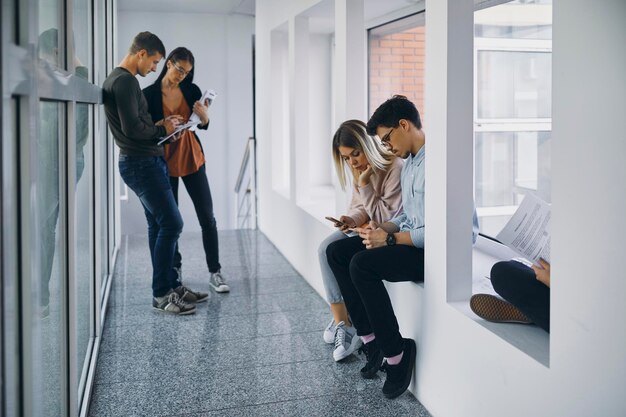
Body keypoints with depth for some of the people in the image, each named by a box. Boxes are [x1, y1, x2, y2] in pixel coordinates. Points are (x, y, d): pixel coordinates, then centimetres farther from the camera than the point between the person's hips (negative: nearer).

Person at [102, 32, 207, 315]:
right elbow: (132, 129, -22)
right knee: (171, 223, -9)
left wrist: (160, 125, 9)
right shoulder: (125, 81, -16)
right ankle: (161, 294, -1)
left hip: (143, 161, 11)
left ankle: (171, 285, 18)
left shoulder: (118, 79, 18)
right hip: (142, 163, -11)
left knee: (159, 225, 12)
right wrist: (162, 130, -6)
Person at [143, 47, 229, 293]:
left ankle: (215, 273, 6)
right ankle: (175, 269, 22)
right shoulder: (149, 94, -6)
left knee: (207, 218, -2)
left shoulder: (192, 91, 1)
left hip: (192, 160, 2)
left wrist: (205, 117, -12)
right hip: (164, 163, -1)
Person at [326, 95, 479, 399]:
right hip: (414, 241, 10)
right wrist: (383, 228, 1)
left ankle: (396, 351, -12)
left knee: (362, 265, -28)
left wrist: (391, 239, -18)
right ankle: (371, 339, 1)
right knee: (336, 252, 2)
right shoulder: (409, 163, 13)